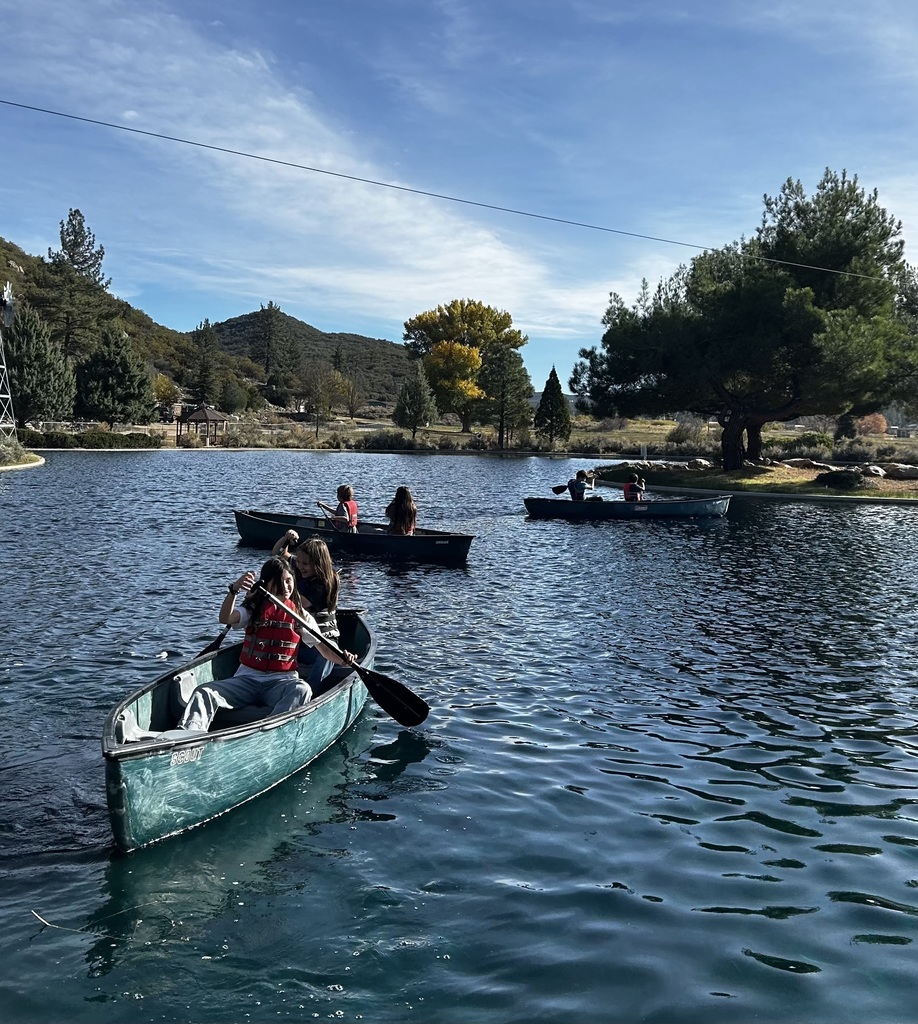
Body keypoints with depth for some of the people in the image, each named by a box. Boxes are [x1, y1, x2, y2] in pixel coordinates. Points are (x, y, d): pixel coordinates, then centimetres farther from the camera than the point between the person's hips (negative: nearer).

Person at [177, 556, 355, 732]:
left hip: (281, 681, -1)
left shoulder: (299, 614, 10)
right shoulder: (253, 608, 9)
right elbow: (225, 619, -11)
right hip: (247, 678, 1)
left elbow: (323, 647, 6)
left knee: (301, 690, -36)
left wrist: (342, 658, -15)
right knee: (204, 693, -23)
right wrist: (233, 590, -29)